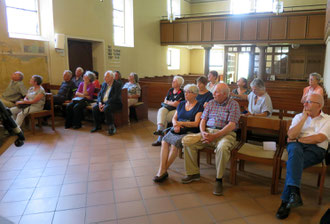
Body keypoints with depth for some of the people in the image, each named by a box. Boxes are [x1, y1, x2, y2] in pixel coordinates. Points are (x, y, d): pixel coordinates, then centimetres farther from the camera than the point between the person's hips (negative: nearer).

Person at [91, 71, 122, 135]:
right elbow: (99, 94, 12)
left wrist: (105, 104, -23)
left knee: (106, 109, -35)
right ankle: (97, 126, 0)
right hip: (103, 103, 7)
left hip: (115, 103, -7)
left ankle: (111, 127, -19)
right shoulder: (104, 84, 14)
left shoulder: (117, 85, -11)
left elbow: (115, 98, -20)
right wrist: (100, 102, -9)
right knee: (94, 108, -17)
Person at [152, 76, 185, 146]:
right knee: (161, 111, -24)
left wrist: (168, 102, 0)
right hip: (167, 108, 7)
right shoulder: (170, 90, 14)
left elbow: (175, 104, -16)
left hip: (176, 110, -7)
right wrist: (172, 102, -2)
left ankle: (160, 139, -21)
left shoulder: (181, 92, -8)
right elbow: (165, 101, 17)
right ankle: (159, 129, -36)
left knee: (164, 118, -26)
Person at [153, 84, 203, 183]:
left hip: (190, 131, -5)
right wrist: (175, 125, -5)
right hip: (177, 130, 5)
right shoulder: (181, 104, 20)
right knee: (164, 141, -24)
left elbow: (196, 123, -7)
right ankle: (162, 171, -26)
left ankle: (163, 170, -17)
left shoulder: (199, 106, 2)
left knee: (175, 143, -31)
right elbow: (174, 118, 18)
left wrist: (181, 123, -11)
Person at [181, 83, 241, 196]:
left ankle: (219, 179, -17)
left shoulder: (233, 104, -1)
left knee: (222, 148, -39)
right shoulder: (211, 103, 15)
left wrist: (215, 136, -20)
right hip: (208, 132, 5)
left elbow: (231, 125, -12)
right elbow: (203, 120, 13)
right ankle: (193, 173, -4)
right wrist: (203, 132, -9)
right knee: (187, 140, -16)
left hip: (225, 134, -5)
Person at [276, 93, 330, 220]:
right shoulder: (299, 116, 20)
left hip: (316, 149, -2)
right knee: (295, 150, -37)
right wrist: (304, 118, 2)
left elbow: (319, 138, -6)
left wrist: (297, 140, -4)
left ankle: (286, 201, -32)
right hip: (297, 146, 2)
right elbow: (291, 135, 2)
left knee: (293, 162, -33)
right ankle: (294, 192, -50)